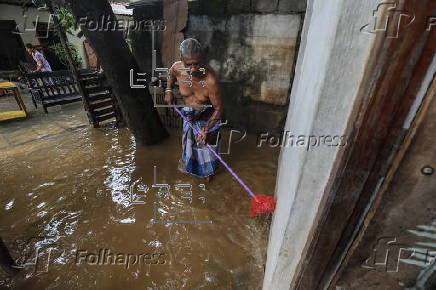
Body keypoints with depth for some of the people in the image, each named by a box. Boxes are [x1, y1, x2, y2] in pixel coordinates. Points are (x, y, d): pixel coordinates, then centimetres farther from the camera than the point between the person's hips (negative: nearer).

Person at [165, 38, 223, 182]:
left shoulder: (210, 80, -37)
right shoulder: (177, 68, -23)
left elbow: (218, 108, -27)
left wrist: (206, 129, -30)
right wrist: (168, 90, -6)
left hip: (208, 115, -4)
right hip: (189, 113, 4)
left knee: (208, 142, 14)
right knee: (188, 138, 24)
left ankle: (209, 169, 43)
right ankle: (187, 160, 56)